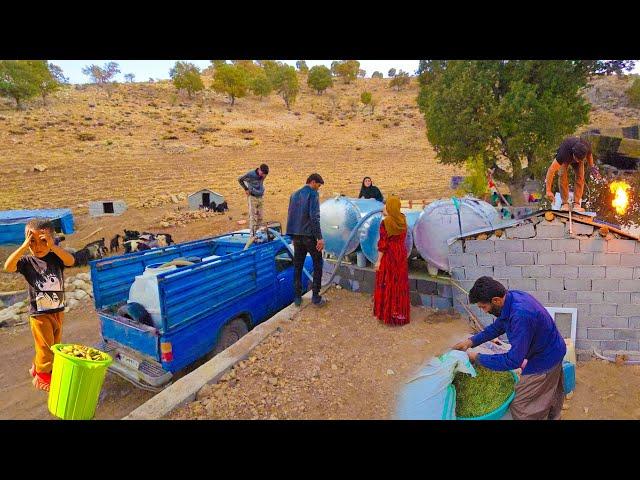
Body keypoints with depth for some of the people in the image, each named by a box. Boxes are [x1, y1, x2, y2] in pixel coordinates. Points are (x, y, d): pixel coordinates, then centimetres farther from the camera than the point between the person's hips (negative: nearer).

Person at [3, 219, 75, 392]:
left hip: (58, 311, 3)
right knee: (45, 348, 5)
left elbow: (71, 261, -25)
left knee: (54, 345, 19)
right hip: (39, 313, -3)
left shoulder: (56, 257, -5)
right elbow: (8, 266, -27)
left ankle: (36, 367, 43)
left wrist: (52, 246, -37)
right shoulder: (27, 261, -9)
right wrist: (25, 245, -32)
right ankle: (42, 377, 28)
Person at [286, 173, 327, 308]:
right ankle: (316, 297, 8)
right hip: (309, 235, -6)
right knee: (317, 264, 8)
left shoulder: (294, 194, 12)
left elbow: (290, 216, 14)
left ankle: (297, 297, 16)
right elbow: (314, 217, -18)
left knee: (297, 266, 12)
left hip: (296, 235, 6)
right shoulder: (313, 194, -8)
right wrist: (320, 237, -17)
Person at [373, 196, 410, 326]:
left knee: (387, 284, 5)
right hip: (401, 254, 6)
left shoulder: (385, 222, -16)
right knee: (400, 283, 13)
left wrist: (379, 261, -11)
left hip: (388, 256, -5)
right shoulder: (403, 220, 0)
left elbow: (383, 244, -17)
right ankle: (401, 313, 24)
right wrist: (387, 216, 15)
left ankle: (388, 313, 13)